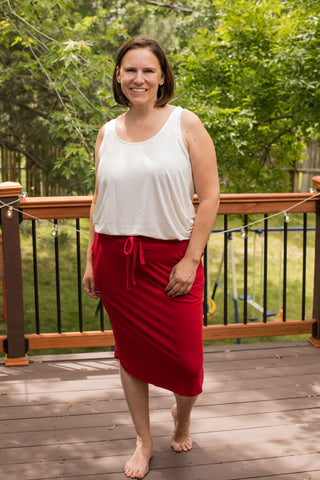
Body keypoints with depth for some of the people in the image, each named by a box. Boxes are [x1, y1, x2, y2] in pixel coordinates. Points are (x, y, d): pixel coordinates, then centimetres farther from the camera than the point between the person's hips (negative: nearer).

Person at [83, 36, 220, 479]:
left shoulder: (185, 124, -3)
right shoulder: (107, 133, 8)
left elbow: (209, 196, -6)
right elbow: (100, 200, 14)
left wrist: (190, 261, -12)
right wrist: (91, 261, 9)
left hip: (171, 257, -3)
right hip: (115, 258, 3)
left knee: (185, 359, 0)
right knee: (130, 351, 11)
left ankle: (182, 415, 36)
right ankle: (144, 441, 31)